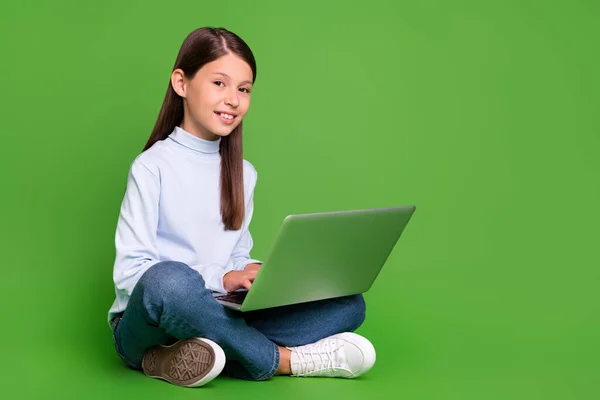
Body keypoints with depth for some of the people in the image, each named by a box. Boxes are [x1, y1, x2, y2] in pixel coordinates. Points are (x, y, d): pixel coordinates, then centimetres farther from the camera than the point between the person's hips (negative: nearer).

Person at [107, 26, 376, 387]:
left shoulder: (243, 173, 11)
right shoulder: (153, 167, -7)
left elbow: (237, 259, 14)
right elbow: (129, 272, -15)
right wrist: (220, 278, -24)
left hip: (219, 317, 6)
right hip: (146, 327, -6)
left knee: (348, 303, -9)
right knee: (169, 280, -41)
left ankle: (185, 358, -24)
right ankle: (282, 359, -19)